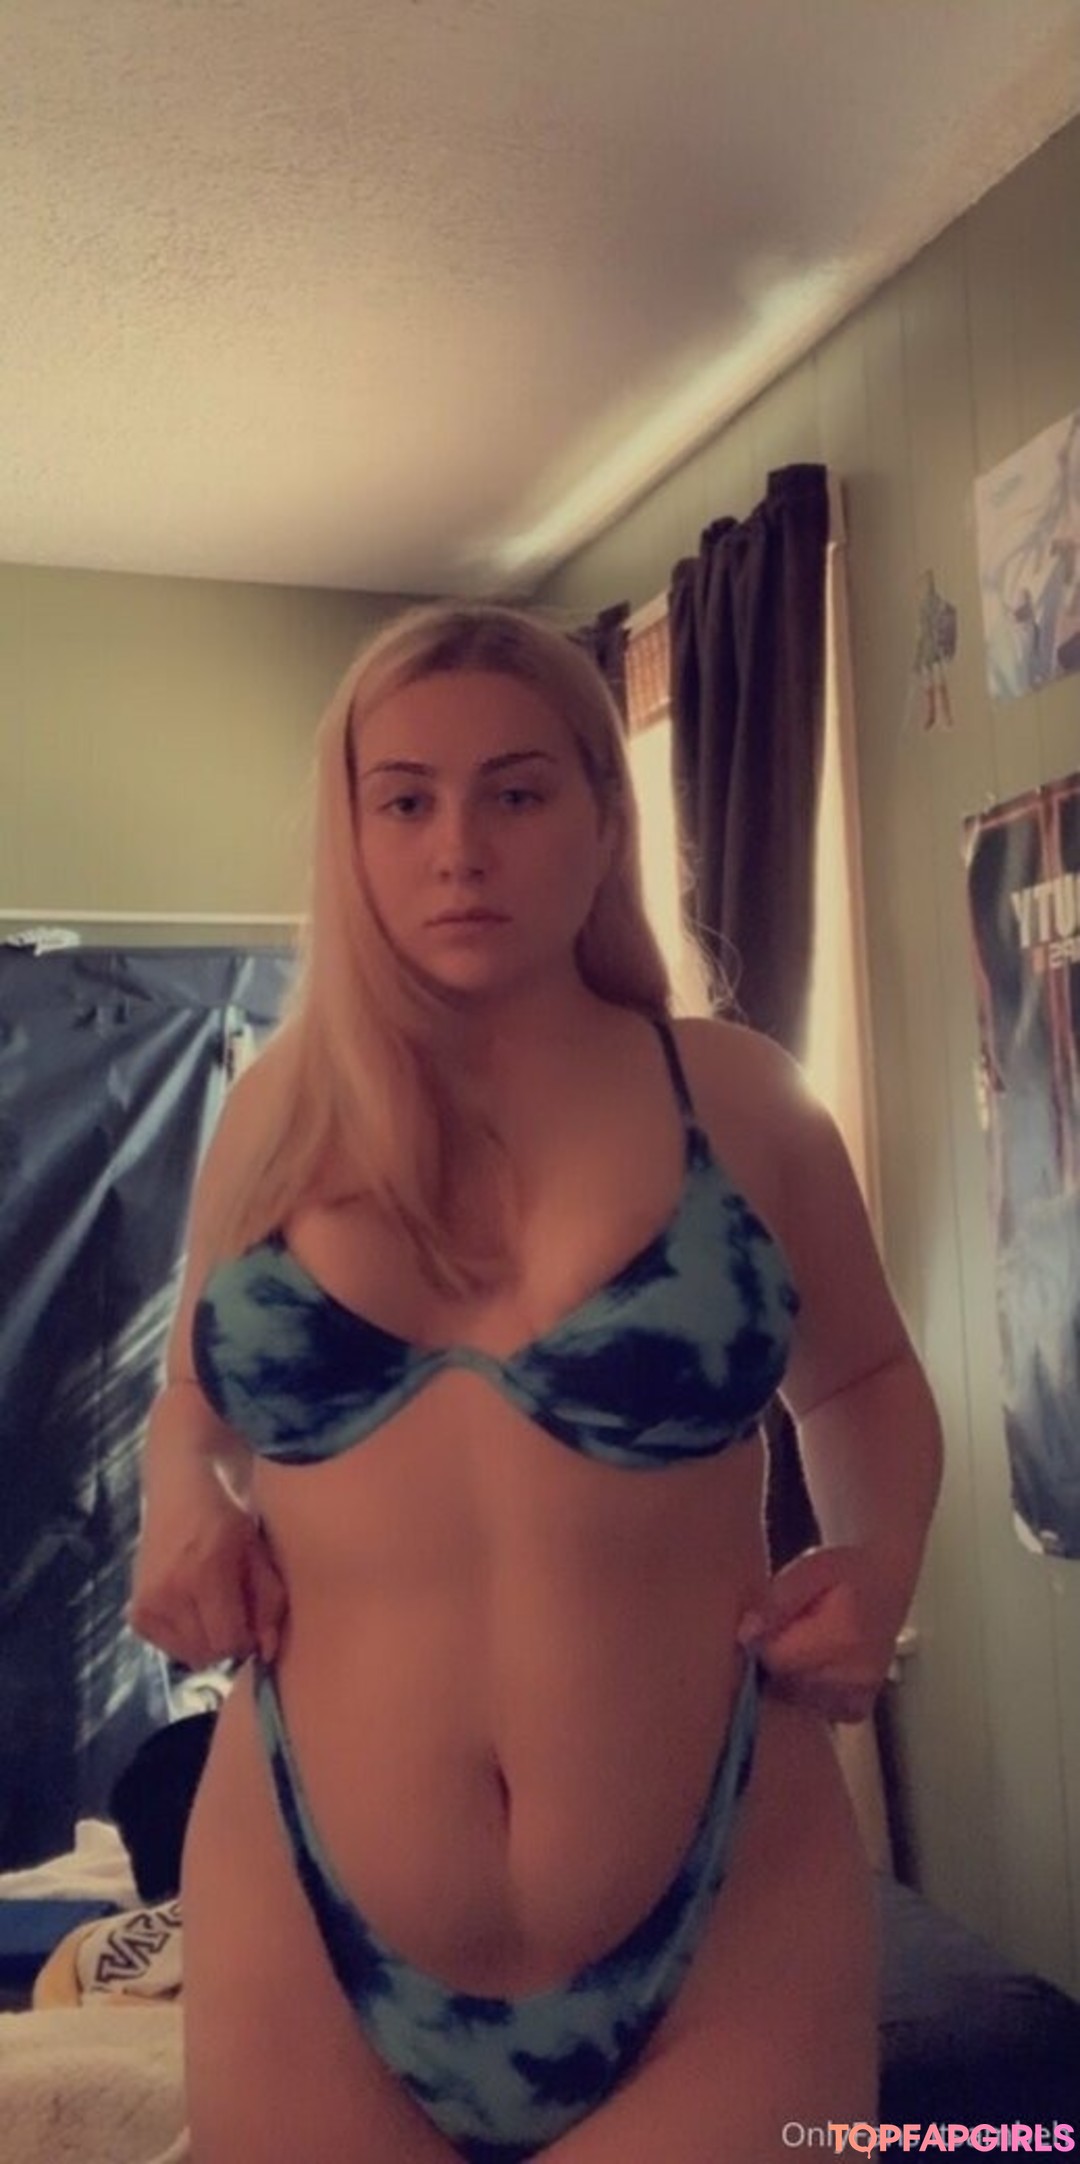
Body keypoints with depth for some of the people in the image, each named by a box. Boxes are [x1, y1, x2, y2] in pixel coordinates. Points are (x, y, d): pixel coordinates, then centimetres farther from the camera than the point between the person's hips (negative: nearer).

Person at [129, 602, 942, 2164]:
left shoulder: (737, 1096, -3)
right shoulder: (279, 1116, 0)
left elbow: (863, 1379, 14)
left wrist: (883, 1562, -5)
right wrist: (182, 1511, -4)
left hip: (722, 1943, -1)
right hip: (311, 1953, 2)